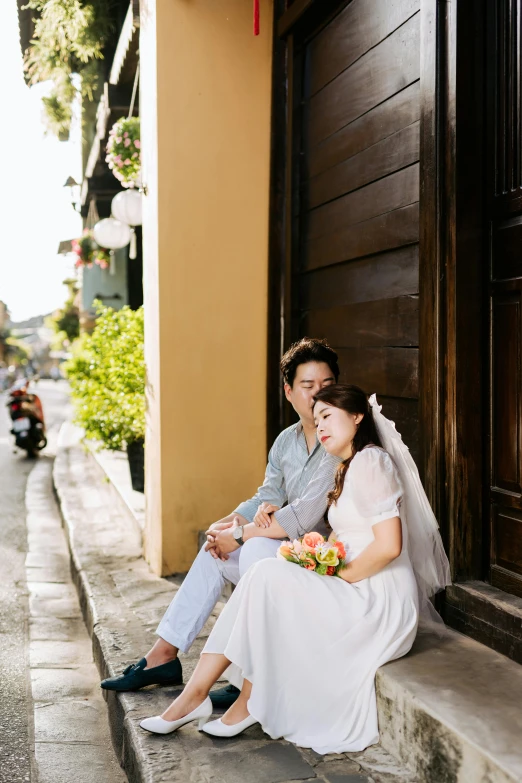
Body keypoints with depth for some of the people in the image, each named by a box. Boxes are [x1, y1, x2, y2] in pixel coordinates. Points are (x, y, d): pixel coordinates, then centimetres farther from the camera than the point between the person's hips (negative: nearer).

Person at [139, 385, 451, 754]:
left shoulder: (369, 462, -14)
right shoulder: (350, 468, 18)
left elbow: (389, 545, -23)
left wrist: (340, 577, -12)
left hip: (379, 604, -9)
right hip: (361, 597, 9)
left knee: (268, 577, -17)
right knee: (265, 579, -4)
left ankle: (251, 706, -6)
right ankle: (194, 695, -7)